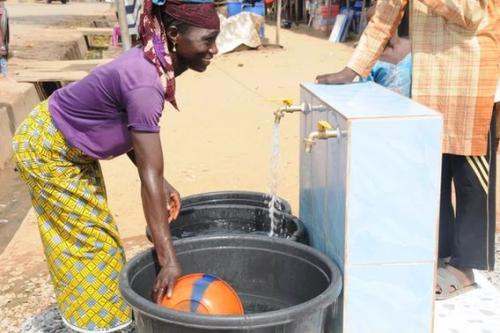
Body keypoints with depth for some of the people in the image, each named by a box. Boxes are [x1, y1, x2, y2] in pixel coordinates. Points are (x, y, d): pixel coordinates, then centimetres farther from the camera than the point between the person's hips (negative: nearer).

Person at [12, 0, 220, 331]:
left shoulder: (151, 64, -9)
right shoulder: (145, 84, -36)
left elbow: (132, 131, -1)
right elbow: (150, 177, -38)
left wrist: (162, 184, -10)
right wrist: (168, 259, -36)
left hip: (73, 149, 9)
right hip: (46, 150, -9)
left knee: (95, 230, 18)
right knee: (89, 239, 1)